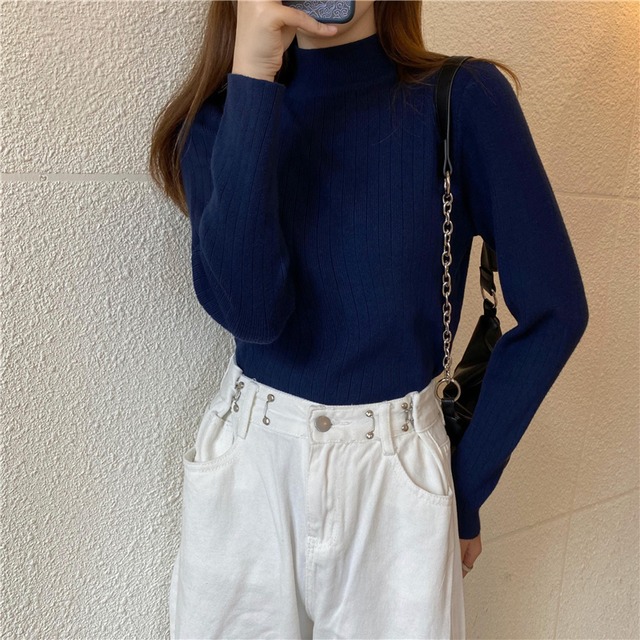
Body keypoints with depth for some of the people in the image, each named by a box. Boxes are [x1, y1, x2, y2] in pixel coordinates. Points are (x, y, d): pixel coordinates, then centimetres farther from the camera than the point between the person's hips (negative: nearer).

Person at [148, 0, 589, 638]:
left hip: (397, 470, -1)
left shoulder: (463, 99, -9)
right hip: (247, 461, 2)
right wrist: (252, 75, -23)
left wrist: (465, 488, -4)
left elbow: (552, 311, -8)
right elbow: (249, 310, -21)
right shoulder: (218, 117, -4)